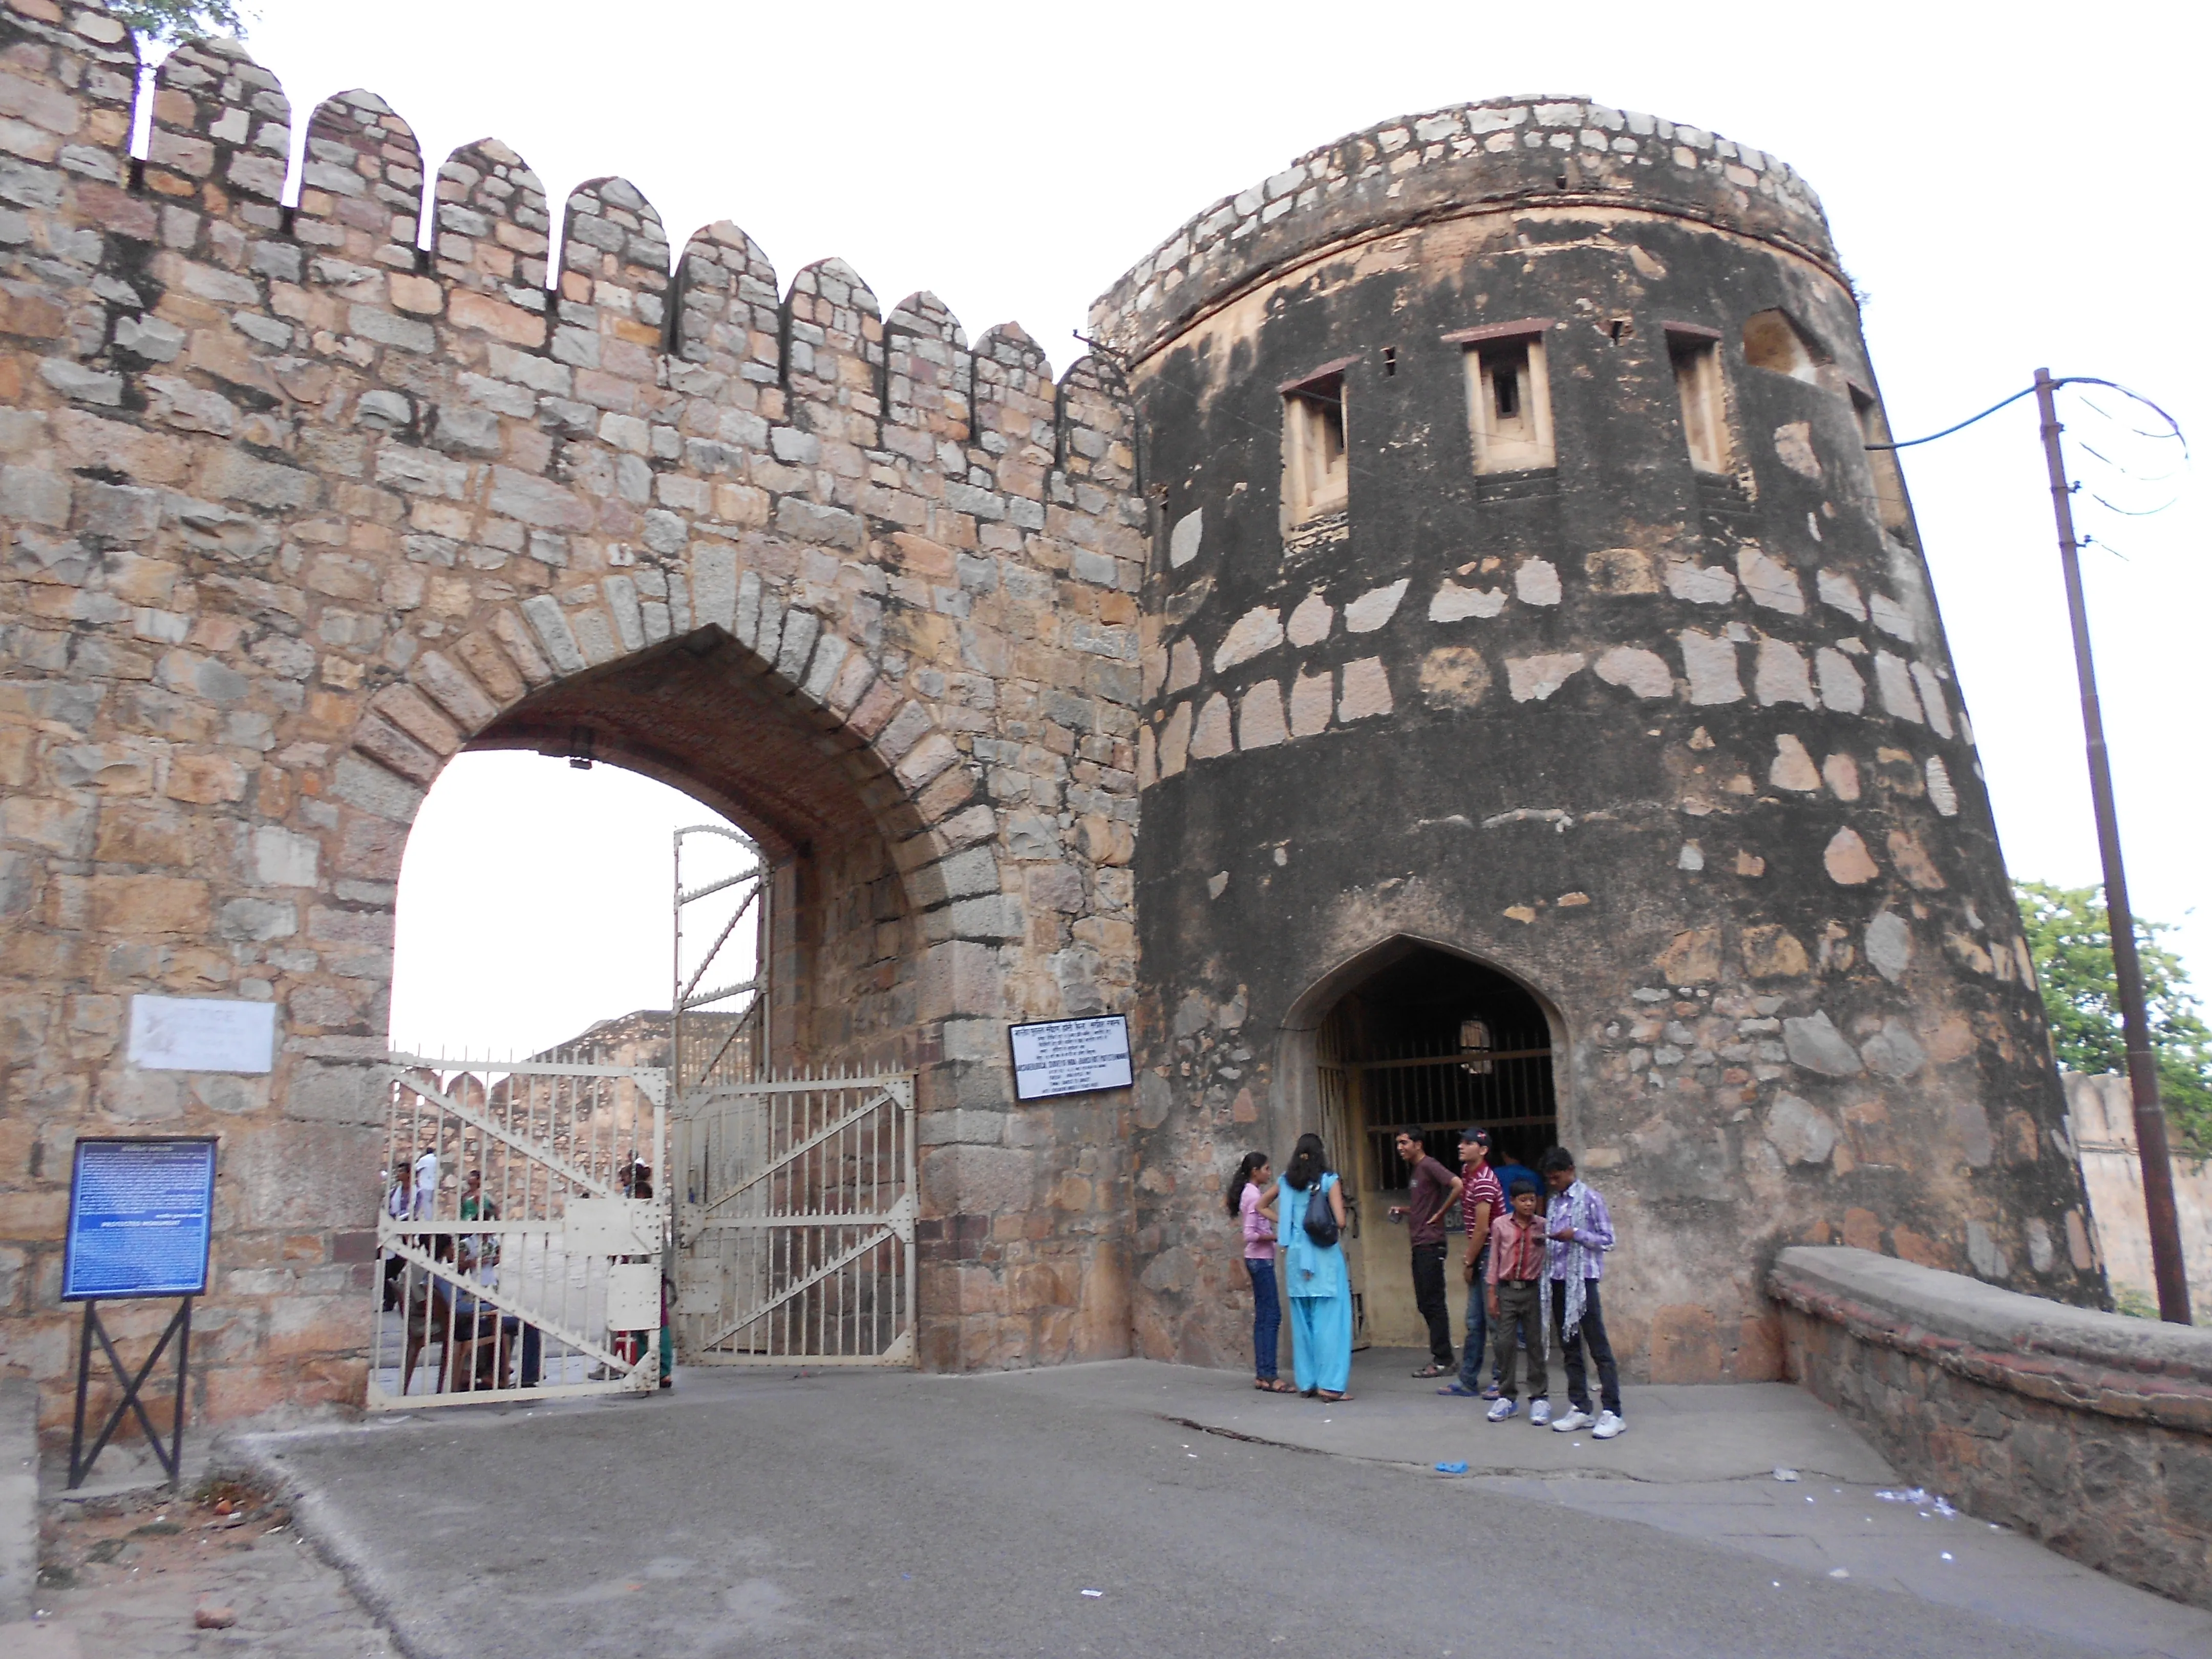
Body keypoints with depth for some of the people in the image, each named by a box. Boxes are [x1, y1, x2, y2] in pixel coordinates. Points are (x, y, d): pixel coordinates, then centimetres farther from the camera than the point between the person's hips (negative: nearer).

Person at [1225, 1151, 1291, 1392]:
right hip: (1261, 1260, -10)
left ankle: (1262, 1375, 11)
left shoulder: (1251, 1193, 15)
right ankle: (1269, 1376, -8)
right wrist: (1277, 1236, -13)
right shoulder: (1253, 1195, -14)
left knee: (1263, 1317, 9)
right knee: (1272, 1316, -9)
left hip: (1259, 1260, 10)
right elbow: (1250, 1235, -20)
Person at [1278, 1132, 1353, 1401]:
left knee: (1302, 1319, 11)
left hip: (1296, 1255, 4)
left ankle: (1306, 1381, 17)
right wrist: (1337, 1230, 9)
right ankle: (1331, 1384, -4)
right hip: (1324, 1255, -4)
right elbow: (1340, 1221, -12)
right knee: (1330, 1318, -2)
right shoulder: (1329, 1180, -7)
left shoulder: (1286, 1181, 5)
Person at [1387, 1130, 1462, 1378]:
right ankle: (1440, 1357, 17)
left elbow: (1458, 1185, -25)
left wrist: (1440, 1214, -17)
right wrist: (1403, 1210, 12)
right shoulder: (1414, 1170, 18)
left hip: (1431, 1244, -10)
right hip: (1419, 1245, 10)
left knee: (1434, 1302, -5)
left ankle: (1442, 1361, 0)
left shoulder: (1429, 1166, -11)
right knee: (1425, 1303, 11)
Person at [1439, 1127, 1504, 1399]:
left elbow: (1482, 1229, -18)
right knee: (1475, 1321, 12)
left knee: (1495, 1318, -3)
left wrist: (1468, 1262, -10)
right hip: (1480, 1254, 10)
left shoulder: (1484, 1181, -19)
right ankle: (1468, 1382, 18)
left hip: (1491, 1252, -10)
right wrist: (1468, 1257, 14)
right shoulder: (1466, 1172, 9)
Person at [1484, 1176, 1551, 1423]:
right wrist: (1492, 1293, 3)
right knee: (1505, 1342, 3)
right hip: (1507, 1290, 1)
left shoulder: (1543, 1226, -2)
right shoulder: (1500, 1225, 0)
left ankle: (1540, 1398, 14)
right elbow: (1495, 1259, 4)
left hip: (1533, 1290, -1)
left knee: (1535, 1343, 5)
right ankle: (1507, 1397, 13)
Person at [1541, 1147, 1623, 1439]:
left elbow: (1607, 1240, -7)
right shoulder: (1555, 1202, 14)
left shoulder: (1590, 1199, -5)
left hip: (1583, 1279, -7)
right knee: (1569, 1347, 9)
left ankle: (1612, 1413, -3)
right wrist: (1545, 1234, 1)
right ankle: (1580, 1409, 16)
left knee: (1598, 1347, -5)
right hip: (1559, 1279, 7)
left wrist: (1575, 1235, -17)